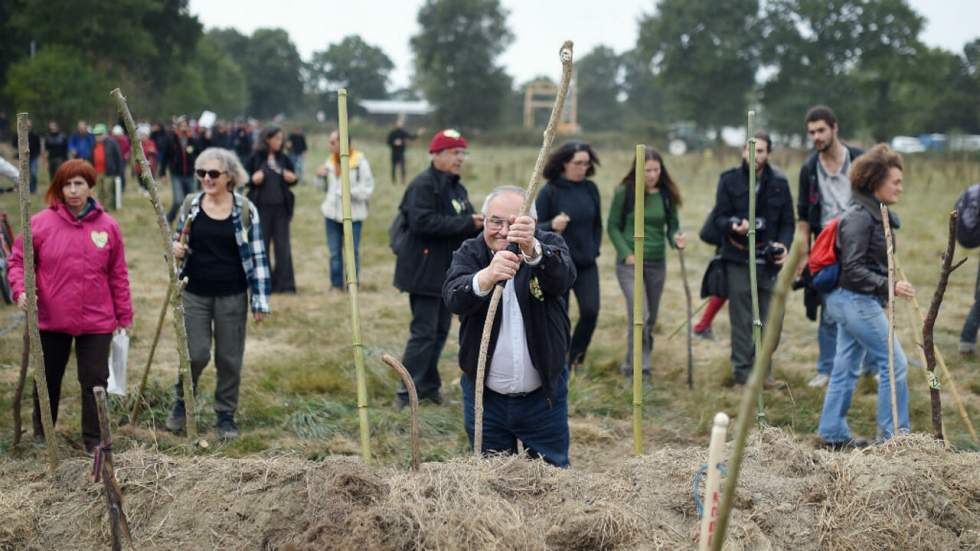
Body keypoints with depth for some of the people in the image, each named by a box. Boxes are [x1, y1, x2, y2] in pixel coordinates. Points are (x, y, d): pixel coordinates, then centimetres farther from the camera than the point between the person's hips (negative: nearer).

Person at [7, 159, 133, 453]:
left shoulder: (107, 226, -1)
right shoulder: (41, 223, -4)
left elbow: (118, 274, 4)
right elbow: (18, 261, 3)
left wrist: (124, 315, 5)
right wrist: (20, 289, -15)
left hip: (96, 321, 0)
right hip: (50, 319, 0)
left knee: (95, 380, 1)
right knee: (48, 380, 15)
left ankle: (94, 440, 14)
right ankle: (41, 435, 33)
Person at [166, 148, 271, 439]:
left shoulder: (245, 210, -4)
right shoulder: (190, 204, 1)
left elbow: (257, 257, -1)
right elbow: (178, 242, 16)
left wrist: (260, 300, -4)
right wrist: (176, 249, -10)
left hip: (232, 295, -1)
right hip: (195, 293, 1)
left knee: (229, 358, 6)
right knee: (196, 353, -3)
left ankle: (226, 415, 23)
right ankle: (182, 402, 24)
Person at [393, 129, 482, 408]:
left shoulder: (457, 188, 17)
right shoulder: (423, 185, -14)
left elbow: (466, 222, 22)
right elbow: (422, 221, -26)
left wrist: (479, 222, -2)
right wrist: (467, 223, -24)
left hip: (449, 272, 9)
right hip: (426, 271, -9)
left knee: (439, 331, 14)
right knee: (424, 331, -9)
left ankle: (428, 385, 24)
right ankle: (408, 393, -4)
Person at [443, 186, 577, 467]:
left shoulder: (549, 245, -5)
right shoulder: (469, 253, -3)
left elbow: (563, 278, -29)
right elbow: (454, 299, -24)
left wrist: (532, 250, -52)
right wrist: (487, 276, -47)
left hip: (543, 398, -1)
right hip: (485, 398, 1)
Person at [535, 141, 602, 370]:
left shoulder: (590, 189, 3)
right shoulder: (549, 192, -9)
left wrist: (594, 250, 6)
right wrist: (552, 225, -27)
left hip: (587, 265, 3)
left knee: (590, 311, -9)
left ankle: (575, 355, 16)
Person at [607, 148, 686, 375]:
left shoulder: (667, 194, 0)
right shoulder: (624, 192, -8)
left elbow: (672, 226, 6)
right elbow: (613, 226, -2)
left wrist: (677, 239, -17)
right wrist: (626, 254, -12)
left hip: (657, 263, 4)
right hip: (630, 262, -4)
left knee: (650, 319, 11)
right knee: (639, 315, -16)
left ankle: (632, 365, 27)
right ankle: (640, 368, -8)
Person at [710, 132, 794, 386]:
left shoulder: (779, 183, 7)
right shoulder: (729, 180, 0)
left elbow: (787, 222, 11)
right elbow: (719, 218, -1)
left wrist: (783, 245, -8)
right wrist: (733, 226, -24)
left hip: (770, 261, 2)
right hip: (739, 260, -2)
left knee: (772, 320, 4)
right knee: (742, 320, 0)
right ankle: (742, 372, 8)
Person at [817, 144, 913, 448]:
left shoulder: (876, 215, 12)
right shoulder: (858, 217, -18)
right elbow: (852, 269, -21)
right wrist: (889, 287, -24)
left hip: (854, 301, 10)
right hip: (856, 300, -10)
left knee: (846, 368, 13)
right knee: (895, 364, -6)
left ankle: (833, 433, 20)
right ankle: (894, 434, 1)